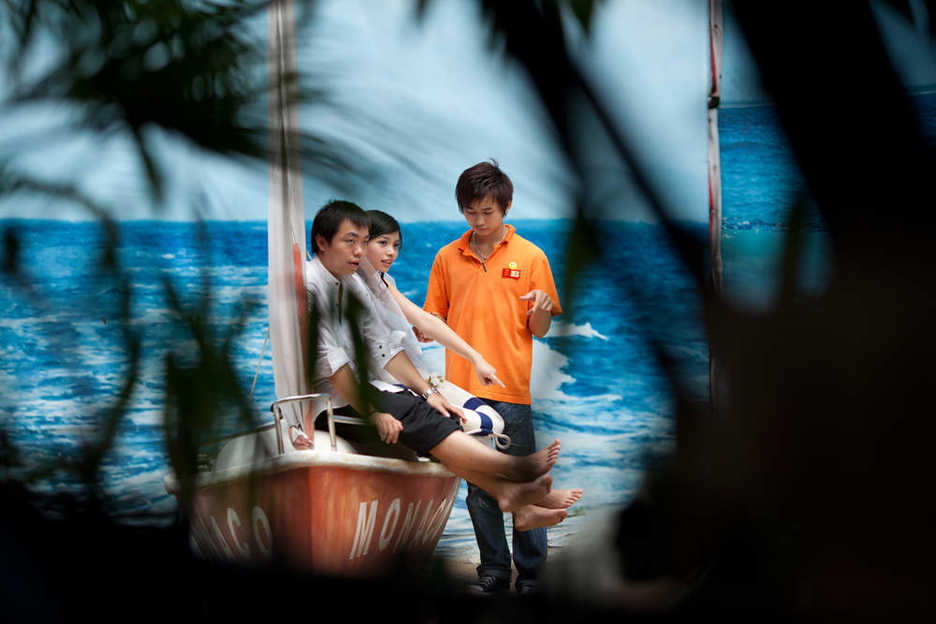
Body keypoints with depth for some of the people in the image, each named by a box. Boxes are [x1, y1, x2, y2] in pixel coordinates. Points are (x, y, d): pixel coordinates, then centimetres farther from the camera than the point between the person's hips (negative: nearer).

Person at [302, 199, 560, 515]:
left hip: (353, 386, 8)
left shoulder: (353, 284, 12)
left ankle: (503, 489, -26)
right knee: (413, 415, -24)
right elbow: (330, 361, -20)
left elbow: (385, 346, 11)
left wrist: (427, 391, 2)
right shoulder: (308, 286, -15)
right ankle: (514, 467, -30)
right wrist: (372, 412, -22)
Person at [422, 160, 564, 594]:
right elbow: (436, 321, 14)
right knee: (479, 485, 7)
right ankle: (494, 567, 16)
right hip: (463, 387, 3)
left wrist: (541, 309, -18)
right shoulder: (447, 258, 10)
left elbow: (540, 330, 3)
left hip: (514, 389, -3)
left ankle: (532, 572, 8)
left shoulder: (530, 257, 2)